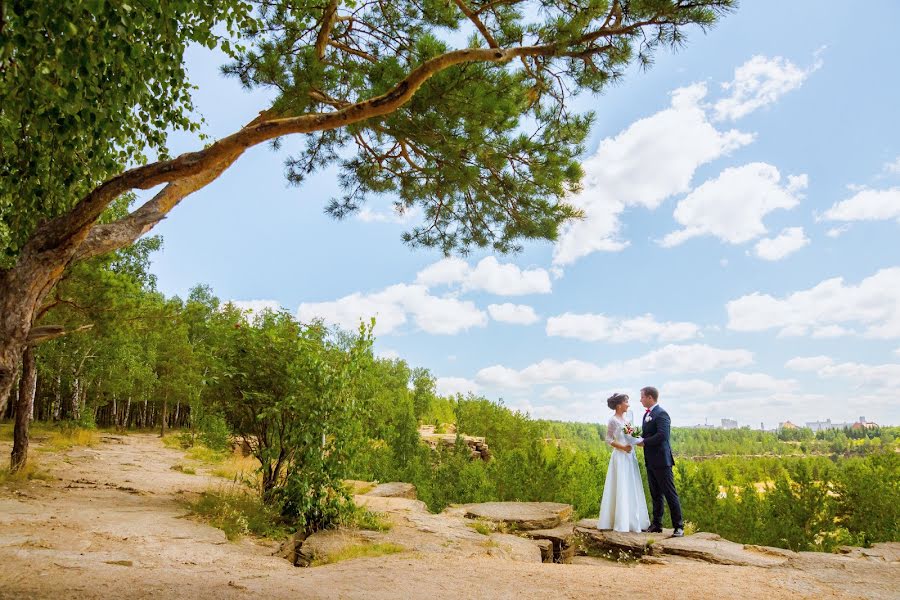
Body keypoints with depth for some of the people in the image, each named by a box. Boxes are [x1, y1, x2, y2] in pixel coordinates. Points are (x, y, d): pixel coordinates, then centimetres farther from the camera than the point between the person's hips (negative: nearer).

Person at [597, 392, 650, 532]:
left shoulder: (627, 419, 13)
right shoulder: (613, 420, -9)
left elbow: (630, 437, 15)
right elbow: (608, 439, -11)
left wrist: (638, 439, -4)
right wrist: (622, 447, -21)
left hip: (630, 456, 8)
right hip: (620, 457, -8)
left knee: (632, 488, 11)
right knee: (621, 488, -5)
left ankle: (632, 520, 20)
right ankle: (621, 522, 1)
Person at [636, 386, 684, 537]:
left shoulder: (661, 414, -15)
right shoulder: (647, 414, 15)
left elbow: (662, 435, -26)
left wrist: (644, 442, -17)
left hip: (661, 461, -9)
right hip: (650, 461, 10)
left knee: (670, 494, -2)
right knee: (655, 495, 14)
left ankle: (678, 527, 5)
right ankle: (656, 525, 22)